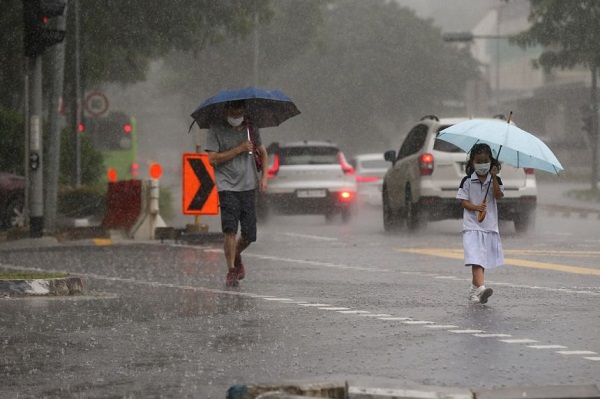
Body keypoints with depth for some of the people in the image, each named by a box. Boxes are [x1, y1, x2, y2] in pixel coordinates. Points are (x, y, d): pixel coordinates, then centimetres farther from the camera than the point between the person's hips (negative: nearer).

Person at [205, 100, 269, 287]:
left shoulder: (251, 129, 11)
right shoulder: (216, 130, -2)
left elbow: (263, 154, 21)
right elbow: (213, 159, -10)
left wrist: (264, 176, 5)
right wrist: (239, 149, -13)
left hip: (248, 186, 4)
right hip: (227, 186, -4)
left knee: (249, 233, 4)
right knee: (230, 230, -17)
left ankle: (236, 255, 35)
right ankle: (231, 271, -7)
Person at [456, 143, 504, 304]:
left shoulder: (495, 180, 7)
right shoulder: (467, 181, 1)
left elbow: (498, 195, -9)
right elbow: (463, 201, -2)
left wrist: (494, 177, -16)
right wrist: (476, 207, -19)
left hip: (490, 225, 4)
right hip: (472, 225, -4)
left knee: (483, 259, 11)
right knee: (476, 259, -17)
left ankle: (474, 289, 26)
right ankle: (481, 288, -32)